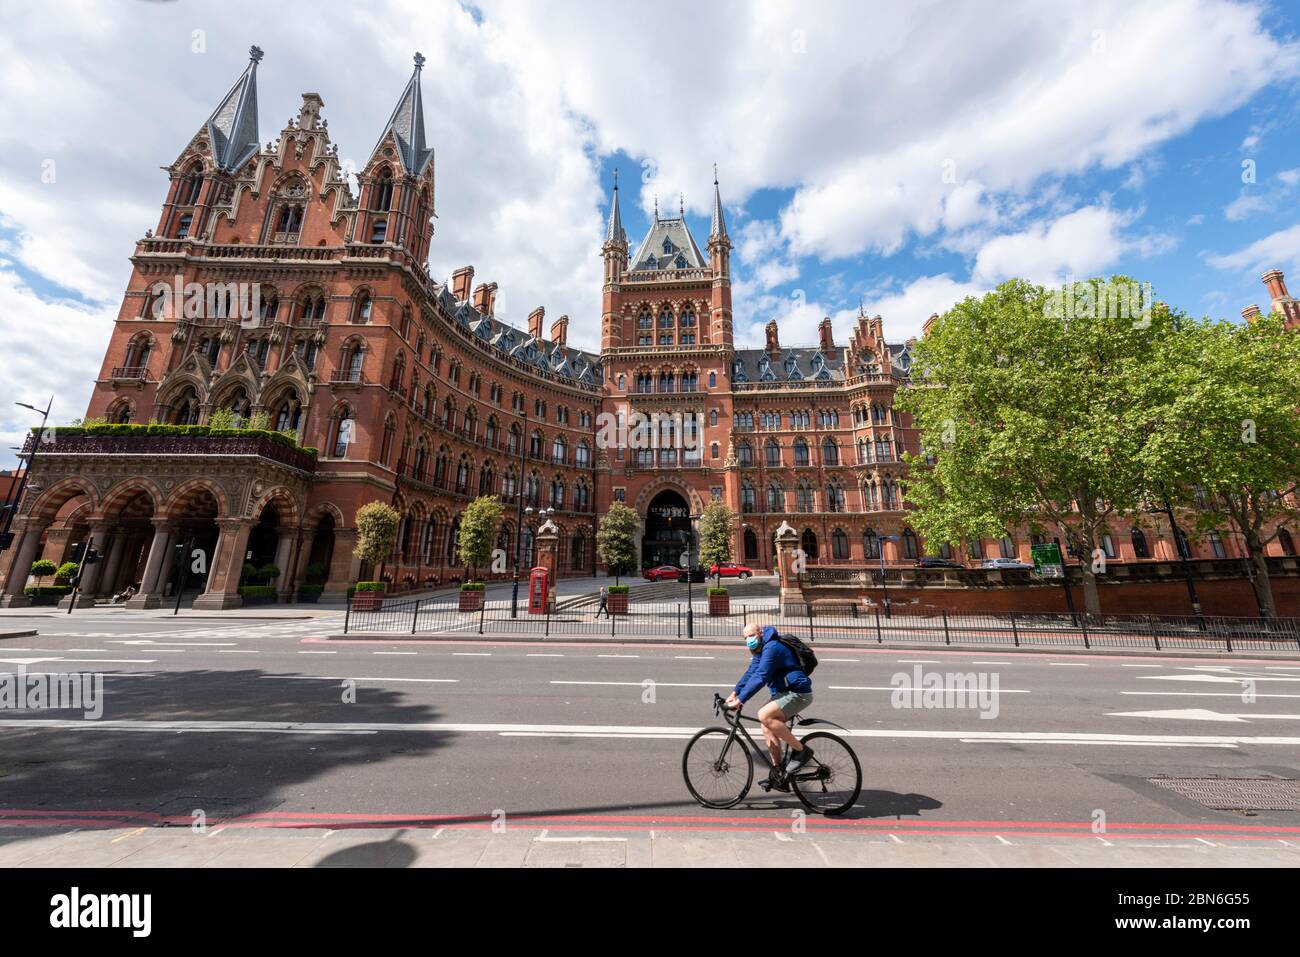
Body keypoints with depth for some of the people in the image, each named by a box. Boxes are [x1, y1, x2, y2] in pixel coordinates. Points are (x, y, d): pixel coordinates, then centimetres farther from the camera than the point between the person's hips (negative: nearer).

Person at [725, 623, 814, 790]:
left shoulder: (772, 648, -22)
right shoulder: (760, 650, 10)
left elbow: (760, 678, -28)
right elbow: (750, 673, 11)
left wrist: (740, 700, -27)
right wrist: (735, 692, -1)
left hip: (798, 693, -10)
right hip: (784, 692, 10)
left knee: (764, 715, -24)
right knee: (767, 728, 4)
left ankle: (801, 750, -10)